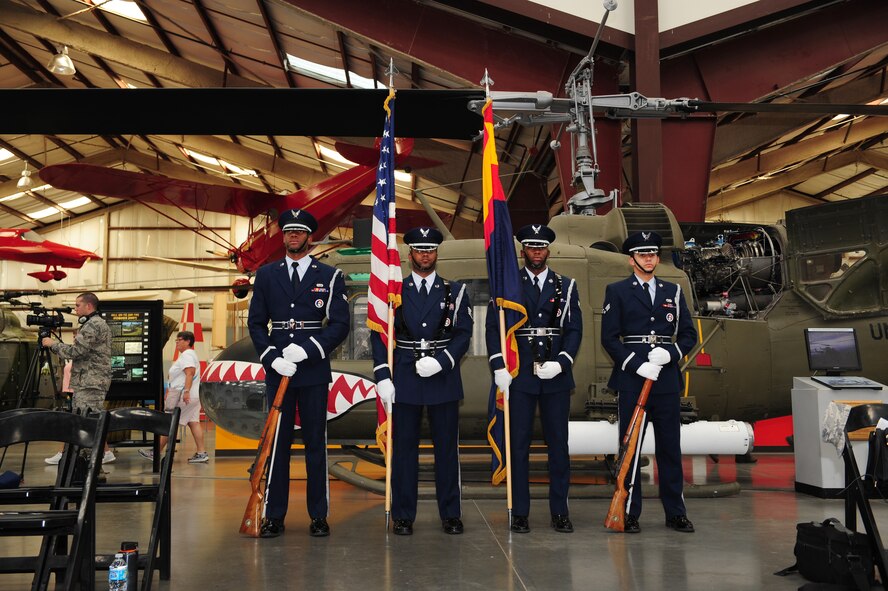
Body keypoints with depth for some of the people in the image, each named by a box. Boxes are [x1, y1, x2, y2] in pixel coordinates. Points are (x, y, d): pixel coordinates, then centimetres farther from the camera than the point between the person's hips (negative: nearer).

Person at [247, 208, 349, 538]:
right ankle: (273, 516, 11)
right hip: (277, 370, 2)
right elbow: (256, 323, 8)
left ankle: (318, 516, 12)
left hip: (314, 371, -1)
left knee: (316, 442, 4)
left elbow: (340, 324, -1)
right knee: (276, 443, 4)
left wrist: (307, 349, -13)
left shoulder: (330, 276, 4)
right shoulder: (266, 275, 10)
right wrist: (272, 357, -7)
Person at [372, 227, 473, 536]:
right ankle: (403, 516, 13)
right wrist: (382, 377, -6)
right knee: (403, 448, 4)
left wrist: (440, 361, -14)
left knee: (447, 447, 5)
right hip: (405, 380, 0)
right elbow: (380, 336, 3)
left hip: (443, 379, 0)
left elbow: (463, 333, 1)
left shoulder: (455, 291, 7)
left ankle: (450, 514, 16)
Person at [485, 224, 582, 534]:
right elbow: (493, 327, 2)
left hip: (556, 375, 1)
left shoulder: (566, 286, 9)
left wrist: (561, 362, -10)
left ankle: (559, 511, 15)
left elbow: (574, 329, 4)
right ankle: (520, 512, 11)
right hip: (518, 375, -1)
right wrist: (499, 367, -8)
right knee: (519, 444, 2)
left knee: (558, 443, 5)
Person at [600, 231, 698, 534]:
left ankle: (675, 512, 15)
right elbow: (609, 338, -3)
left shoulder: (673, 291, 13)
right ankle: (629, 513, 10)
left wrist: (670, 353, -8)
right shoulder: (617, 291, 3)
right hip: (631, 380, -3)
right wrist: (637, 365, -13)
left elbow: (689, 334, 12)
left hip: (667, 380, 3)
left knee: (670, 446, 7)